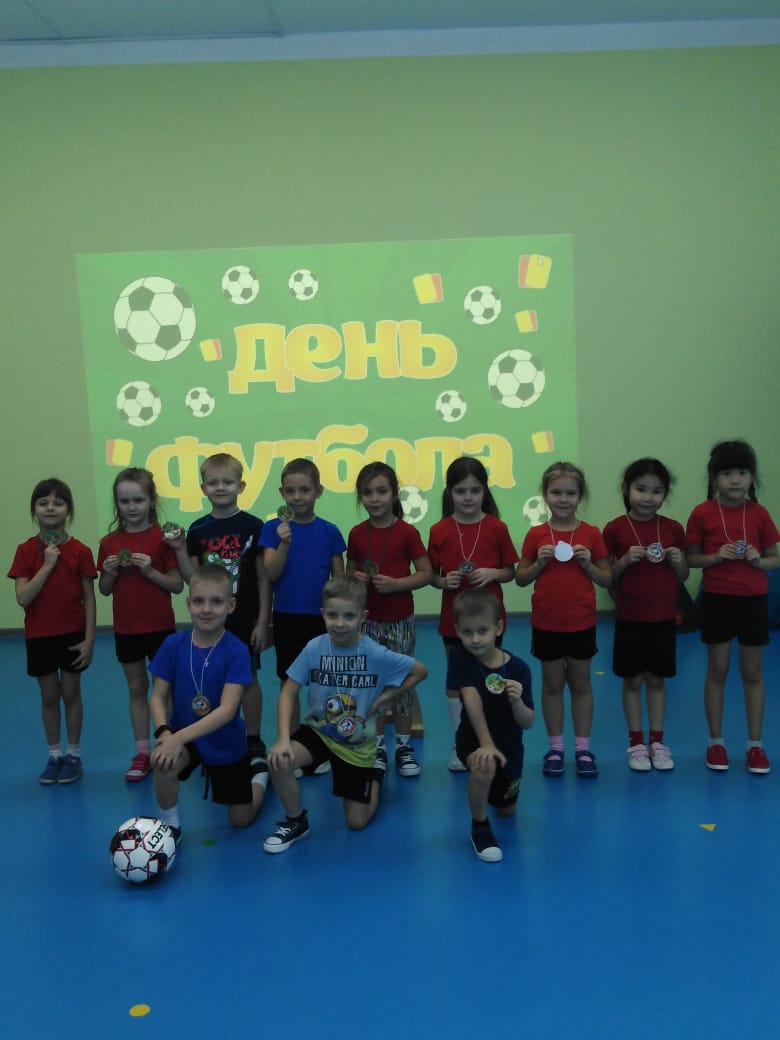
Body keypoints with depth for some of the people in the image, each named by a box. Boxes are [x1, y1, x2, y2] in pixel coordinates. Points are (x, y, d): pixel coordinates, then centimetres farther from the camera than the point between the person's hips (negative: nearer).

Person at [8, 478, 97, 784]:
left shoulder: (80, 551, -8)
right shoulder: (26, 550, -5)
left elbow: (89, 598, -5)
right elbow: (22, 599, -14)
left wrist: (89, 639, -8)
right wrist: (47, 565, -20)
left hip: (72, 634, -1)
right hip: (38, 635, 1)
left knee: (71, 693, 10)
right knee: (49, 696, 13)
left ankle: (74, 755, 23)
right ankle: (54, 755, 26)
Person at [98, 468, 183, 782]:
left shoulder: (162, 538, -9)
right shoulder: (109, 542, 2)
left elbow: (177, 585, -8)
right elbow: (104, 590, 9)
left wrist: (150, 571, -22)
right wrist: (110, 572, -11)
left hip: (160, 627, -3)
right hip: (125, 629, 4)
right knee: (137, 689, 13)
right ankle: (142, 753, 21)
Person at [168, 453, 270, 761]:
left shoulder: (253, 526, -7)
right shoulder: (198, 529, 2)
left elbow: (263, 578, -5)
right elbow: (192, 579, 4)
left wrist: (263, 621, -7)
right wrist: (180, 550, -10)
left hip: (245, 619, -3)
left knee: (248, 678, 8)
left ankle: (253, 740, 22)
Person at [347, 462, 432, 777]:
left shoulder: (407, 532, -9)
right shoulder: (357, 534, 1)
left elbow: (426, 573, -8)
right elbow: (349, 571, 12)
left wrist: (396, 583, -21)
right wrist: (356, 579, -10)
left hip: (399, 620, -3)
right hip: (368, 620, 3)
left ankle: (404, 746, 20)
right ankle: (378, 746, 22)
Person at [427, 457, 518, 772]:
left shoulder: (497, 528, -5)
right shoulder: (439, 531, -4)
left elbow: (511, 572, 2)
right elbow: (431, 575, 3)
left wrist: (492, 573, -18)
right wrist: (444, 581, -18)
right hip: (454, 618, 1)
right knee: (456, 680, 11)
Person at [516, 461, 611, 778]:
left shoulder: (591, 535, -3)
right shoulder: (536, 535, -3)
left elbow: (607, 579, 1)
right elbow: (521, 578, 2)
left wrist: (588, 564, -16)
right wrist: (539, 563, -15)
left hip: (582, 623, 0)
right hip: (546, 623, 0)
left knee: (580, 684, 11)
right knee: (552, 684, 11)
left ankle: (583, 748, 22)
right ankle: (555, 748, 22)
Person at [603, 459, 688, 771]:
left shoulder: (673, 529, 0)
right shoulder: (615, 529, -7)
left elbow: (683, 576, 8)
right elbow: (606, 576, -3)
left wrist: (677, 561, -13)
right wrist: (625, 560, -20)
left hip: (664, 617, 2)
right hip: (629, 617, -2)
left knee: (656, 679, 12)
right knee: (632, 680, 8)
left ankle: (657, 741, 24)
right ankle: (636, 742, 20)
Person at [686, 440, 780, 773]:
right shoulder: (702, 513, -6)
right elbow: (691, 558, 0)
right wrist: (716, 556, -18)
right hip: (717, 599, -1)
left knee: (752, 672, 10)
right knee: (717, 671, 7)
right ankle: (715, 742, 20)